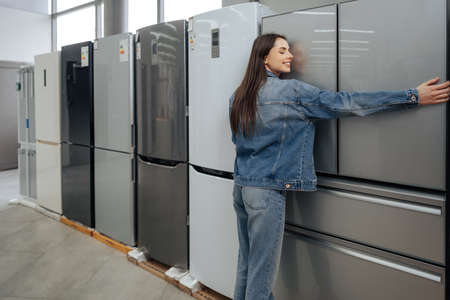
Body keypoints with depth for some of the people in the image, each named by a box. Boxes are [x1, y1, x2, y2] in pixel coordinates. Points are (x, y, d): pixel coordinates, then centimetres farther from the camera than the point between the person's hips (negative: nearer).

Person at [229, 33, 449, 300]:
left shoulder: (239, 96, 9)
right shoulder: (292, 91, -12)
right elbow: (347, 104, -13)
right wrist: (413, 97, -9)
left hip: (241, 186, 8)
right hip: (267, 191, -8)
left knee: (246, 265, 19)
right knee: (262, 274, 3)